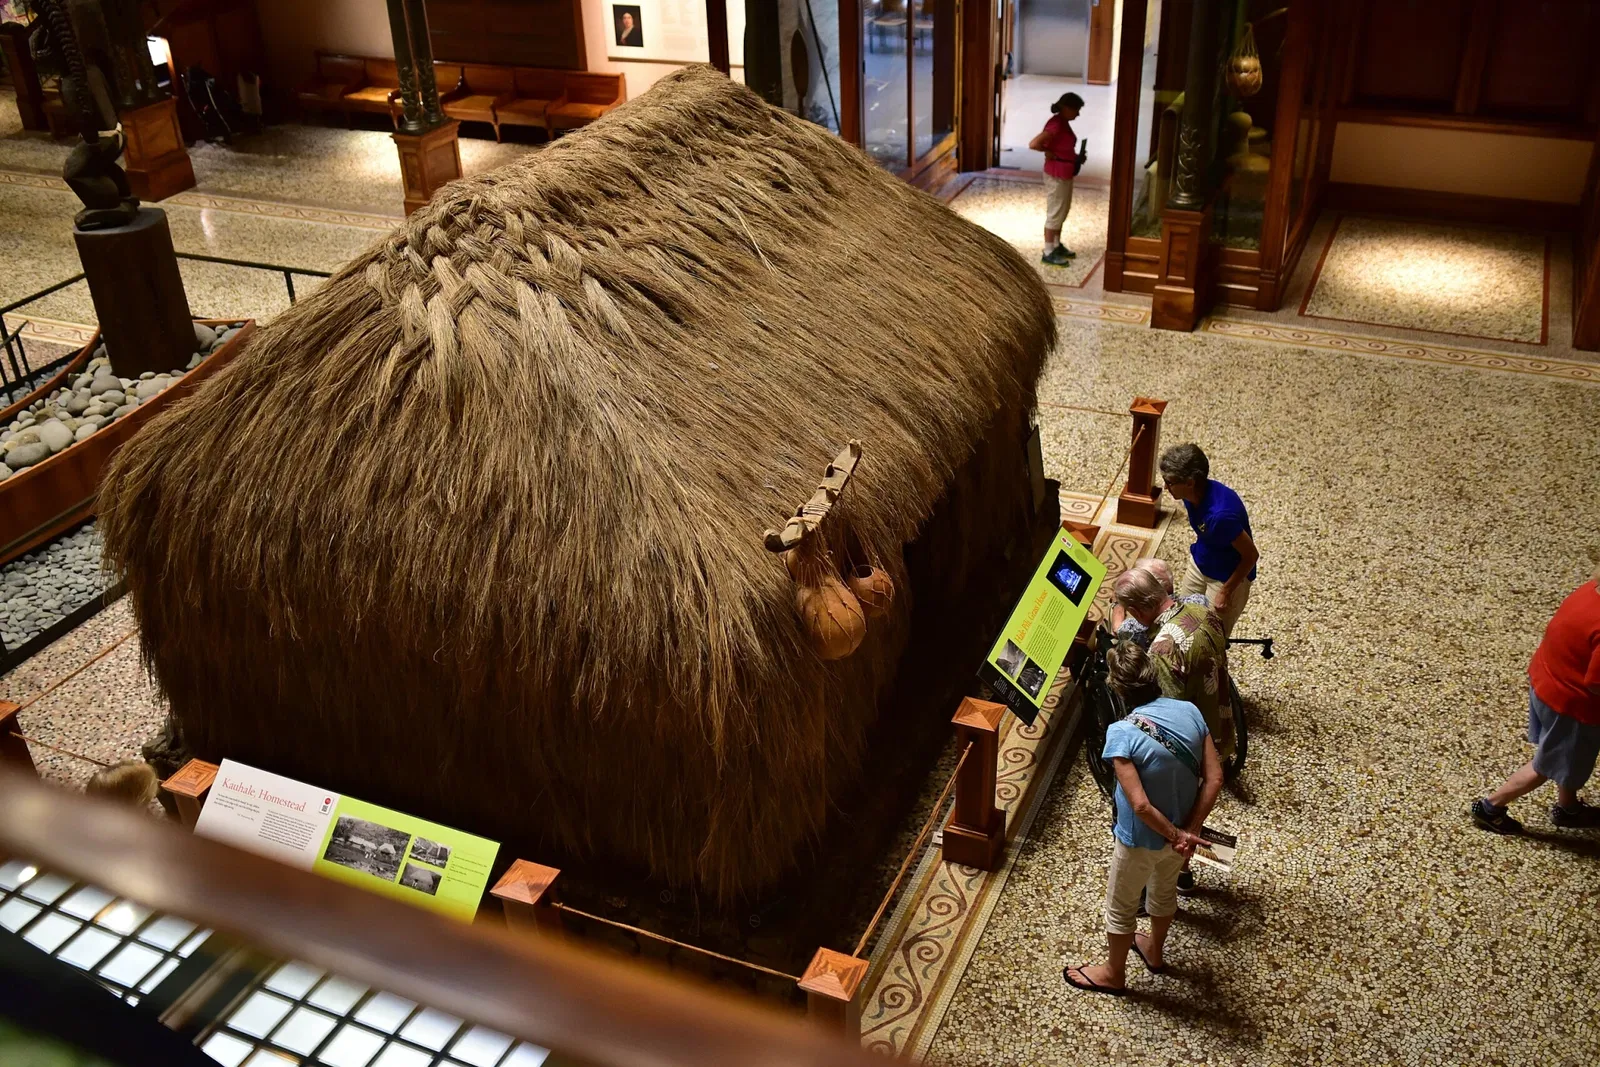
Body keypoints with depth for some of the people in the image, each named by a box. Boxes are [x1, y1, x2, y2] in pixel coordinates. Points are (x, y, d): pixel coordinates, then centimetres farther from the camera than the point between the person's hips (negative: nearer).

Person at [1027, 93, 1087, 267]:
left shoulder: (1063, 123, 7)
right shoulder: (1055, 125, -23)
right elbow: (1033, 144, -33)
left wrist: (1077, 157, 5)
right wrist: (1049, 154, -16)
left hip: (1065, 174, 10)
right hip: (1056, 175, -10)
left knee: (1062, 211, 20)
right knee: (1055, 213, 0)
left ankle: (1057, 245, 33)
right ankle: (1048, 252, 9)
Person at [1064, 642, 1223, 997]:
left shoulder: (1122, 734, -31)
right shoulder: (1189, 711, -15)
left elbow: (1140, 805, -30)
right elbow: (1214, 778, -12)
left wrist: (1175, 836, -15)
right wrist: (1189, 831, -10)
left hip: (1141, 841, -5)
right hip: (1180, 830, 5)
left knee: (1120, 906, 21)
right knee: (1164, 890, 32)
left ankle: (1113, 974, 42)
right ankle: (1154, 950, 57)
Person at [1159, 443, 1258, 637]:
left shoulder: (1220, 514, -39)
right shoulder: (1195, 493, -15)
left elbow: (1251, 555, -27)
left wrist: (1226, 591, -20)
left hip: (1227, 577, -8)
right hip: (1199, 563, 8)